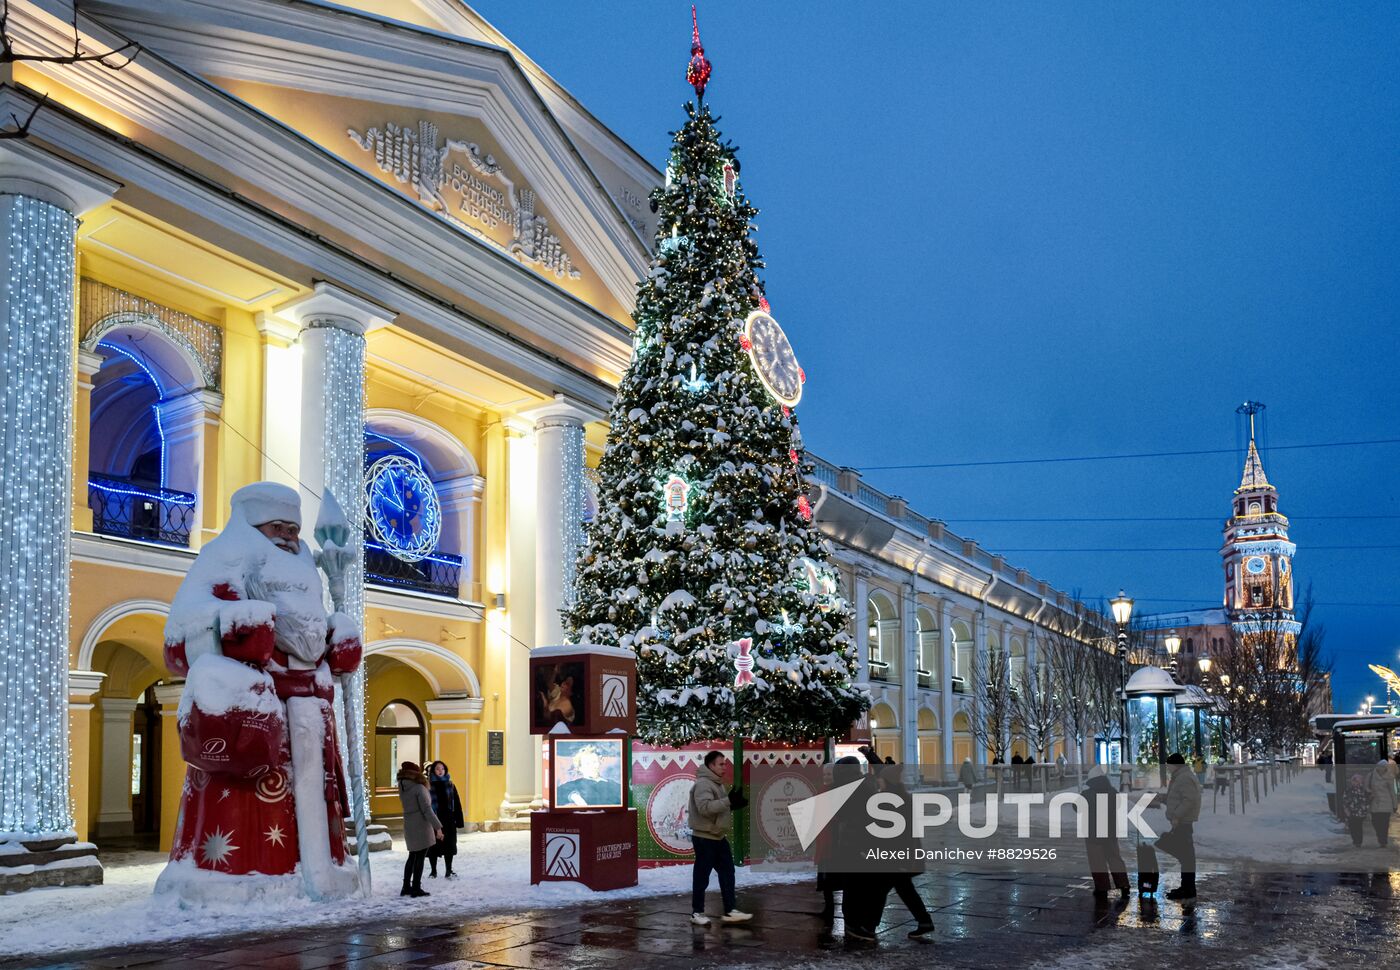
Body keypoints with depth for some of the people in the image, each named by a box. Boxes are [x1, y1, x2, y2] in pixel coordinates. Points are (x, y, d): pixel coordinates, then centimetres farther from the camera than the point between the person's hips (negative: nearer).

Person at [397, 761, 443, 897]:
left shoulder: (402, 788, 6)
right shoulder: (419, 788, -16)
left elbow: (408, 806, 9)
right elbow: (427, 809, -18)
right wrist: (437, 827, -16)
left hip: (408, 826, 7)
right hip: (421, 826, -7)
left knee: (412, 856, 17)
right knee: (420, 857, 0)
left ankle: (406, 887, 20)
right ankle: (416, 888, 2)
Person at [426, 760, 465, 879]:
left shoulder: (450, 785, 6)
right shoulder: (428, 785, -4)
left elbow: (456, 803, 8)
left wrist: (459, 820, 3)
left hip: (448, 820, 3)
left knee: (449, 846, 6)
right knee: (433, 846, 4)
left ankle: (448, 871, 15)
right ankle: (433, 871, 18)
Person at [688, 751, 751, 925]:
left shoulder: (717, 783, 13)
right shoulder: (703, 784, -19)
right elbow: (705, 807, -32)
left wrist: (732, 805, 4)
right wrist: (728, 800, -32)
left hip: (719, 837, 10)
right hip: (704, 838, -10)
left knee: (727, 872, 9)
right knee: (702, 876, 1)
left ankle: (730, 910, 14)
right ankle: (697, 912, 11)